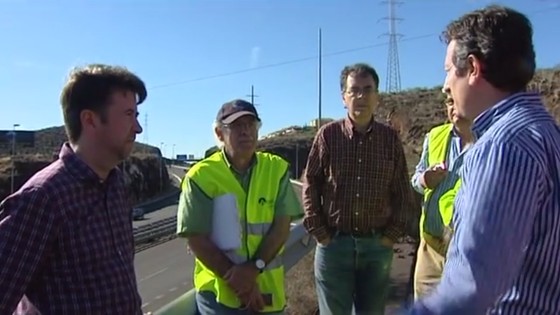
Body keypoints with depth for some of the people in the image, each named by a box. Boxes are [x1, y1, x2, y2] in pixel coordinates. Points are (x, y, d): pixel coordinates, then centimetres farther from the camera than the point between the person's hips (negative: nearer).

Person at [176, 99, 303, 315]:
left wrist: (254, 268, -18)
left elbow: (282, 227, -6)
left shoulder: (277, 168, -3)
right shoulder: (201, 176, -11)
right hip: (219, 293, -2)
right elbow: (196, 240, -11)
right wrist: (238, 281, -13)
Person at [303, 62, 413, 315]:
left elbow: (402, 192, 5)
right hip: (333, 242, -1)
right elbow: (310, 184, -1)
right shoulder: (328, 135, -3)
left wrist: (392, 234, -1)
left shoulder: (390, 138, 1)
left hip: (377, 244, 2)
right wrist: (318, 231, -4)